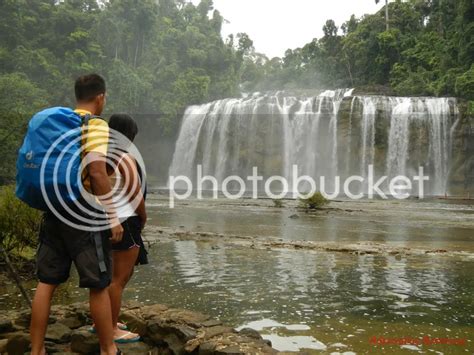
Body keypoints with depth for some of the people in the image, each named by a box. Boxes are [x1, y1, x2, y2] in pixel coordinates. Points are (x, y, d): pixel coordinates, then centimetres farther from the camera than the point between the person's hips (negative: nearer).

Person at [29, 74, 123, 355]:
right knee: (98, 285, 4)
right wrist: (113, 217, -16)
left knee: (46, 282, 12)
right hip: (84, 214, -7)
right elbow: (97, 172, -21)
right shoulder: (95, 125, -11)